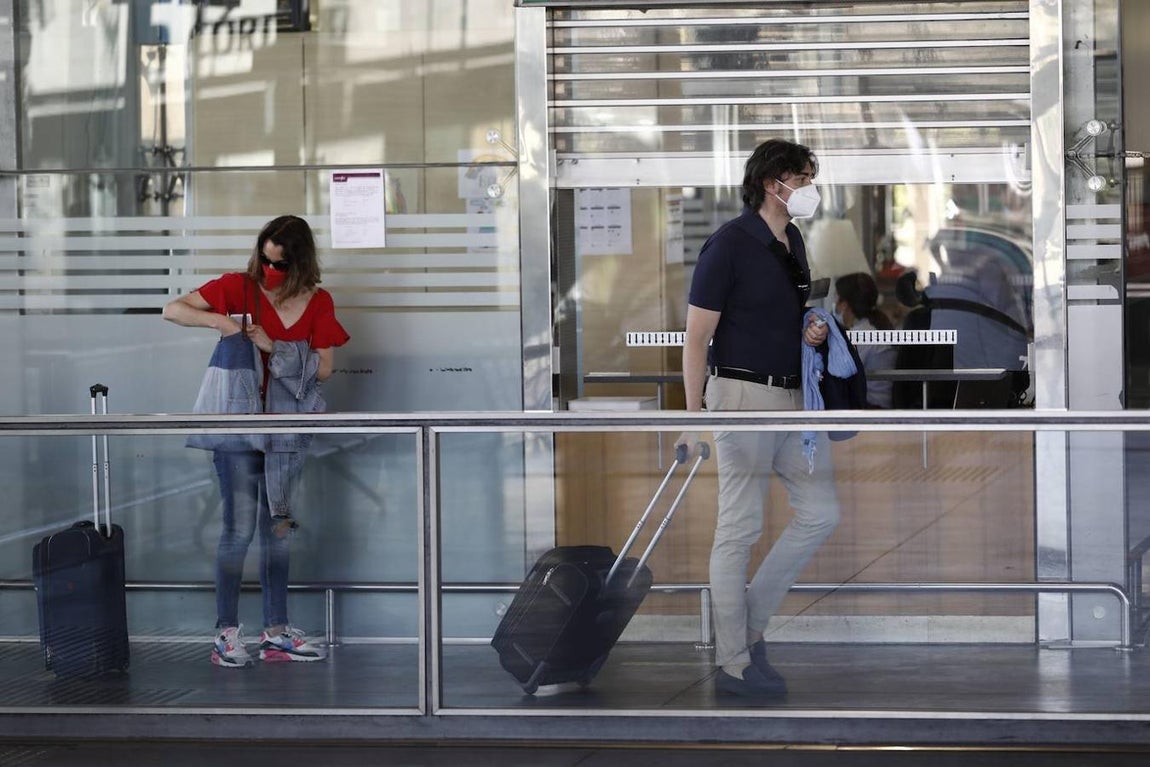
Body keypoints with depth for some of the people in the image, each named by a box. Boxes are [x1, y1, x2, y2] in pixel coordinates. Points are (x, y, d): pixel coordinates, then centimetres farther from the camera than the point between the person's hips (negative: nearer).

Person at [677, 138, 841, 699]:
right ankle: (733, 665, 5)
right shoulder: (730, 243, -12)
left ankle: (751, 620, 21)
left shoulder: (793, 242, 12)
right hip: (744, 395, -8)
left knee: (821, 512, 8)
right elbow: (696, 337, -13)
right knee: (739, 531, -2)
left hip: (793, 396, 8)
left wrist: (812, 332, 4)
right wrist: (694, 417, -18)